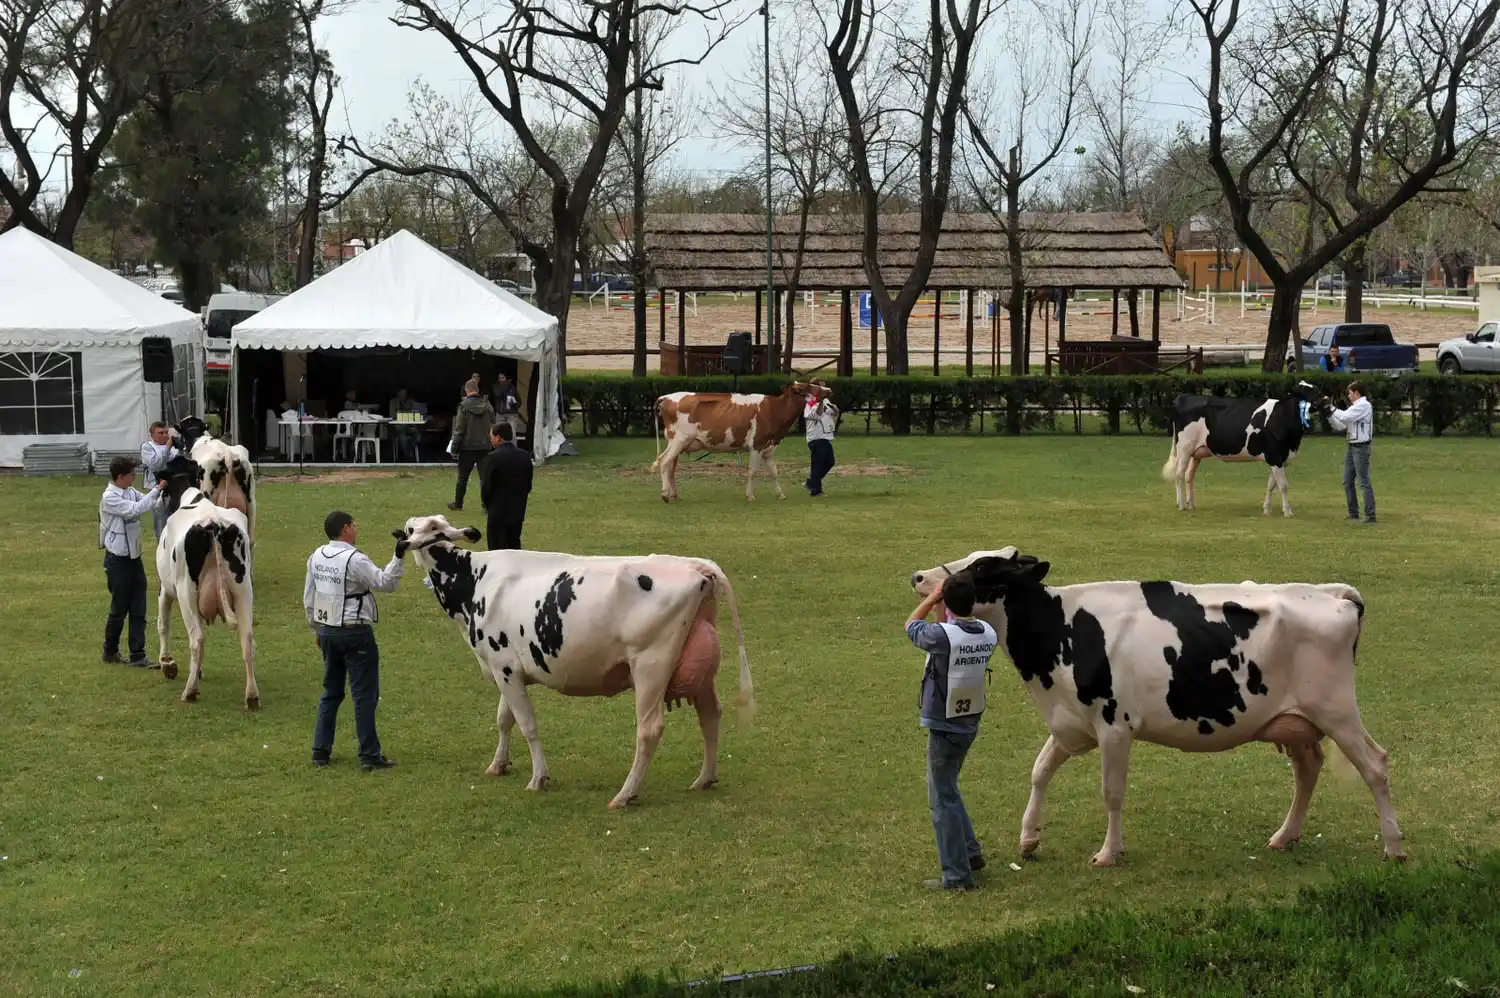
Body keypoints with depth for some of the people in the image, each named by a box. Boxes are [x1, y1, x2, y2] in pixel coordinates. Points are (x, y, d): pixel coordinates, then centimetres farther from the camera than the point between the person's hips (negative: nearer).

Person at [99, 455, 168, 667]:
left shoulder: (131, 492, 6)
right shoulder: (109, 497, -16)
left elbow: (153, 504, 2)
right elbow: (135, 509, -27)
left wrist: (164, 493, -14)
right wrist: (157, 489, -26)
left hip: (134, 557, 7)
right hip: (117, 560, -7)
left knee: (138, 610, 4)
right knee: (119, 609, 4)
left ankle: (137, 655, 6)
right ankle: (110, 651, 22)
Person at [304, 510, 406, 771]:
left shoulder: (316, 557, 6)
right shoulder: (354, 559, -17)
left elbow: (309, 598, 12)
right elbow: (386, 583, -19)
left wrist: (317, 629, 22)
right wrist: (398, 556, -21)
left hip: (327, 631, 7)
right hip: (355, 633, -7)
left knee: (331, 692, 18)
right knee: (365, 695, -1)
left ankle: (320, 750, 18)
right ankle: (370, 756, 1)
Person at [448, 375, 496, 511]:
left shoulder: (464, 406, -12)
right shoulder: (488, 406, 0)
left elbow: (459, 430, -11)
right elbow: (493, 427, 7)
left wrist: (454, 448, -5)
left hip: (467, 447, -3)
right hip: (484, 447, 3)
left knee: (463, 476, 11)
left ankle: (458, 503, 22)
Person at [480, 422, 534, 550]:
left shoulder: (492, 458, -15)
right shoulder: (525, 456, 3)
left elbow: (486, 486, -13)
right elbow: (528, 486, 8)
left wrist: (487, 506, 3)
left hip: (497, 512, -6)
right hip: (518, 511, 6)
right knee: (515, 548, 17)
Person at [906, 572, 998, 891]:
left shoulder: (942, 635, -24)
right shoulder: (988, 634, -6)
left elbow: (911, 624, -4)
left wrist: (933, 597, 7)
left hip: (943, 727, -7)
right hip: (970, 722, 7)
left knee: (943, 800, 1)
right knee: (947, 790, 25)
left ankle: (957, 876, 3)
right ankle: (970, 852, 30)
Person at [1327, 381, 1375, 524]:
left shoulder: (1364, 405, -12)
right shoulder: (1355, 407, 17)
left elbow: (1344, 417, -21)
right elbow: (1340, 425, 20)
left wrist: (1332, 409, -5)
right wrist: (1329, 414, 10)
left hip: (1361, 448, -10)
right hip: (1351, 447, 10)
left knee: (1364, 482, -9)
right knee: (1347, 482, 13)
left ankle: (1370, 515, -8)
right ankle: (1353, 513, 21)